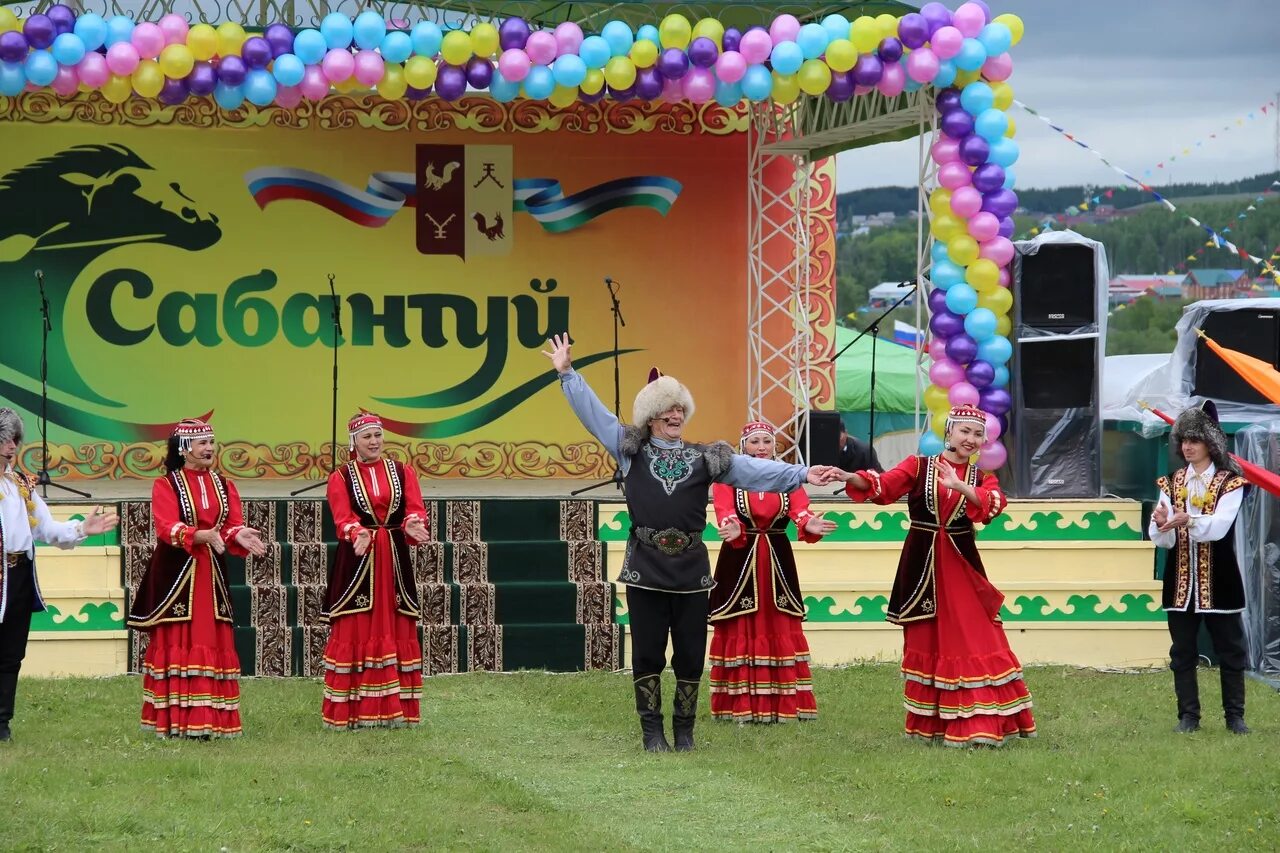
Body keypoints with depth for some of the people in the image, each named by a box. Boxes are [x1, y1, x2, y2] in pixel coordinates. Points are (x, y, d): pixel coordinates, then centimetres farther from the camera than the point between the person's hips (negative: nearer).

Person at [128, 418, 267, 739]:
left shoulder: (224, 486, 13)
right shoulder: (165, 485, -2)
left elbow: (233, 524, 2)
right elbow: (168, 528, -16)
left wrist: (239, 536, -23)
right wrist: (201, 535, -33)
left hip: (212, 575, 5)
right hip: (176, 575, -5)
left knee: (214, 645, 3)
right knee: (177, 645, -5)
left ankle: (210, 720, 8)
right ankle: (174, 721, -2)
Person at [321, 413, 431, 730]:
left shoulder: (401, 473, 10)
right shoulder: (341, 477, 2)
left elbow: (415, 509, -2)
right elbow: (343, 518, -12)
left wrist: (412, 526, -25)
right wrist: (358, 534, -33)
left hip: (394, 561, 3)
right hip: (356, 562, -3)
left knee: (397, 633, 4)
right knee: (354, 633, -4)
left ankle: (395, 709, 12)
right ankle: (351, 712, 1)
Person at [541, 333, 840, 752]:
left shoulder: (705, 458, 9)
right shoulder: (630, 449, 9)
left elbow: (756, 470, 2)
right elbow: (593, 412, 9)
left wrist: (801, 474, -7)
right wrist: (567, 373, 5)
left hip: (691, 568, 1)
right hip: (645, 567, -1)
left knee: (690, 653, 4)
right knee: (647, 652, 1)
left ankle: (684, 730, 15)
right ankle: (652, 731, 8)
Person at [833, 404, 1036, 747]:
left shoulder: (982, 477, 7)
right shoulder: (919, 466, 3)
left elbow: (993, 504, -16)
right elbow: (883, 486, -11)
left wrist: (961, 487, -33)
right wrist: (850, 479, -29)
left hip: (961, 567, 1)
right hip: (922, 566, -1)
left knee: (973, 640, -5)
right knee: (925, 643, 5)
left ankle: (980, 722, 0)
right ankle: (930, 723, 14)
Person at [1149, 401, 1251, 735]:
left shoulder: (1229, 483, -3)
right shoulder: (1171, 484, 7)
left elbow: (1219, 527, -19)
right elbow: (1163, 541, 0)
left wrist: (1188, 520, -36)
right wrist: (1161, 524, -23)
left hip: (1218, 582, -3)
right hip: (1180, 582, 3)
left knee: (1230, 651, 3)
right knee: (1182, 653, 4)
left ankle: (1235, 716, 10)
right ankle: (1188, 716, 10)